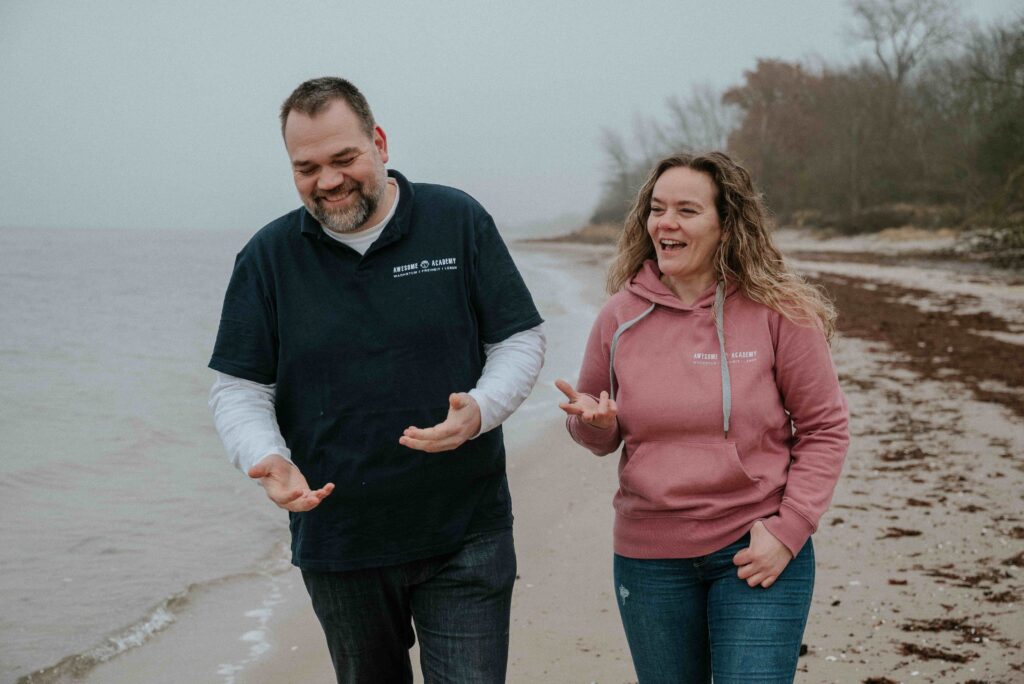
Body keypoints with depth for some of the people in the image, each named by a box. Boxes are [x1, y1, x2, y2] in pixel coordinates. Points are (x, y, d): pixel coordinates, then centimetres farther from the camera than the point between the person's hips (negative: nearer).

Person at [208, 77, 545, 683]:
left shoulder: (459, 221, -2)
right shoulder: (269, 256, 1)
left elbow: (521, 340, 1)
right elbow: (238, 390, 3)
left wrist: (478, 411, -19)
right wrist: (267, 458, -19)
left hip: (465, 537, -2)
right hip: (337, 542, 2)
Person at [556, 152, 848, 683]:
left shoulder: (778, 313, -7)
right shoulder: (621, 317, 1)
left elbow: (824, 427, -1)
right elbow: (599, 438, 13)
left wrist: (788, 530, -9)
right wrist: (593, 422, -11)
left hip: (756, 554, -3)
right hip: (649, 559, 3)